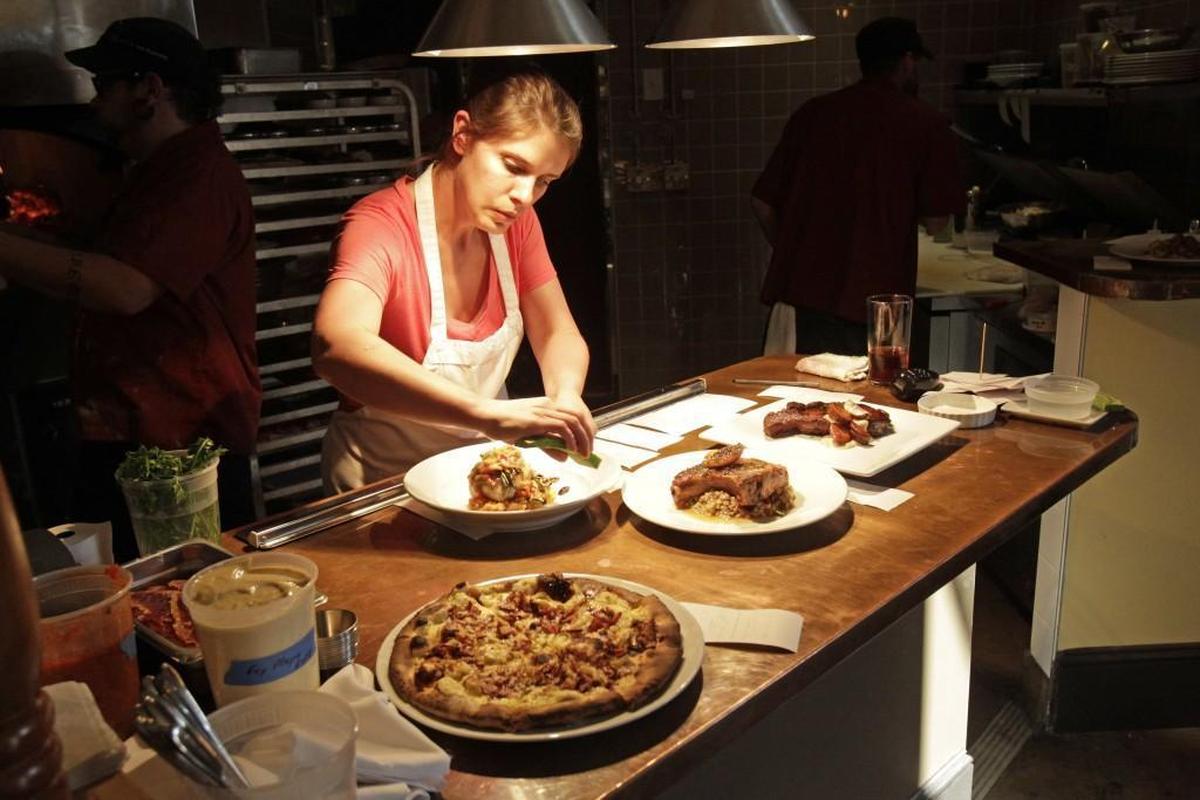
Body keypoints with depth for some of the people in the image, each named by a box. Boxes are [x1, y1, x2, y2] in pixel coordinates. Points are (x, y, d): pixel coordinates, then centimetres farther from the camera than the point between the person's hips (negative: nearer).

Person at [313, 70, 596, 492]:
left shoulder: (516, 221, -3)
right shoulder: (381, 225, -23)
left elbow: (557, 334, 1)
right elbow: (334, 346, -42)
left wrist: (566, 396, -23)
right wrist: (488, 413, -53)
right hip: (384, 479, -3)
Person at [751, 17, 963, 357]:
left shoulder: (811, 113, 10)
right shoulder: (927, 124, 0)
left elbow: (762, 202, 10)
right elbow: (935, 221, 0)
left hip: (797, 294, 4)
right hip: (872, 303, -3)